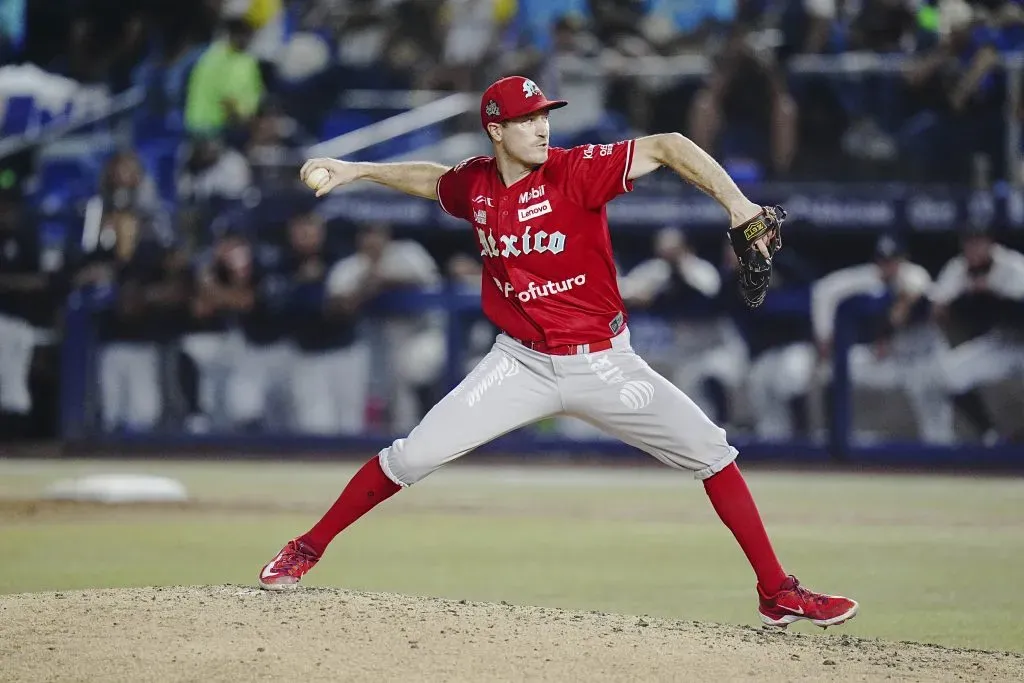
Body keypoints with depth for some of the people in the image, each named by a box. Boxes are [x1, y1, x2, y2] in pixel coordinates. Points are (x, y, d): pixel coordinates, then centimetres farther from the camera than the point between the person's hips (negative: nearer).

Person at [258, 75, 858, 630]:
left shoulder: (575, 170, -15)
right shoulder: (475, 184, -2)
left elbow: (667, 146, -23)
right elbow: (431, 178, 23)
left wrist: (740, 208, -34)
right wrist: (356, 171, 17)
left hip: (602, 364, -2)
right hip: (523, 365, 2)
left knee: (711, 452, -10)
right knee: (411, 457, -6)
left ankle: (778, 594, 0)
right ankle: (308, 550, 12)